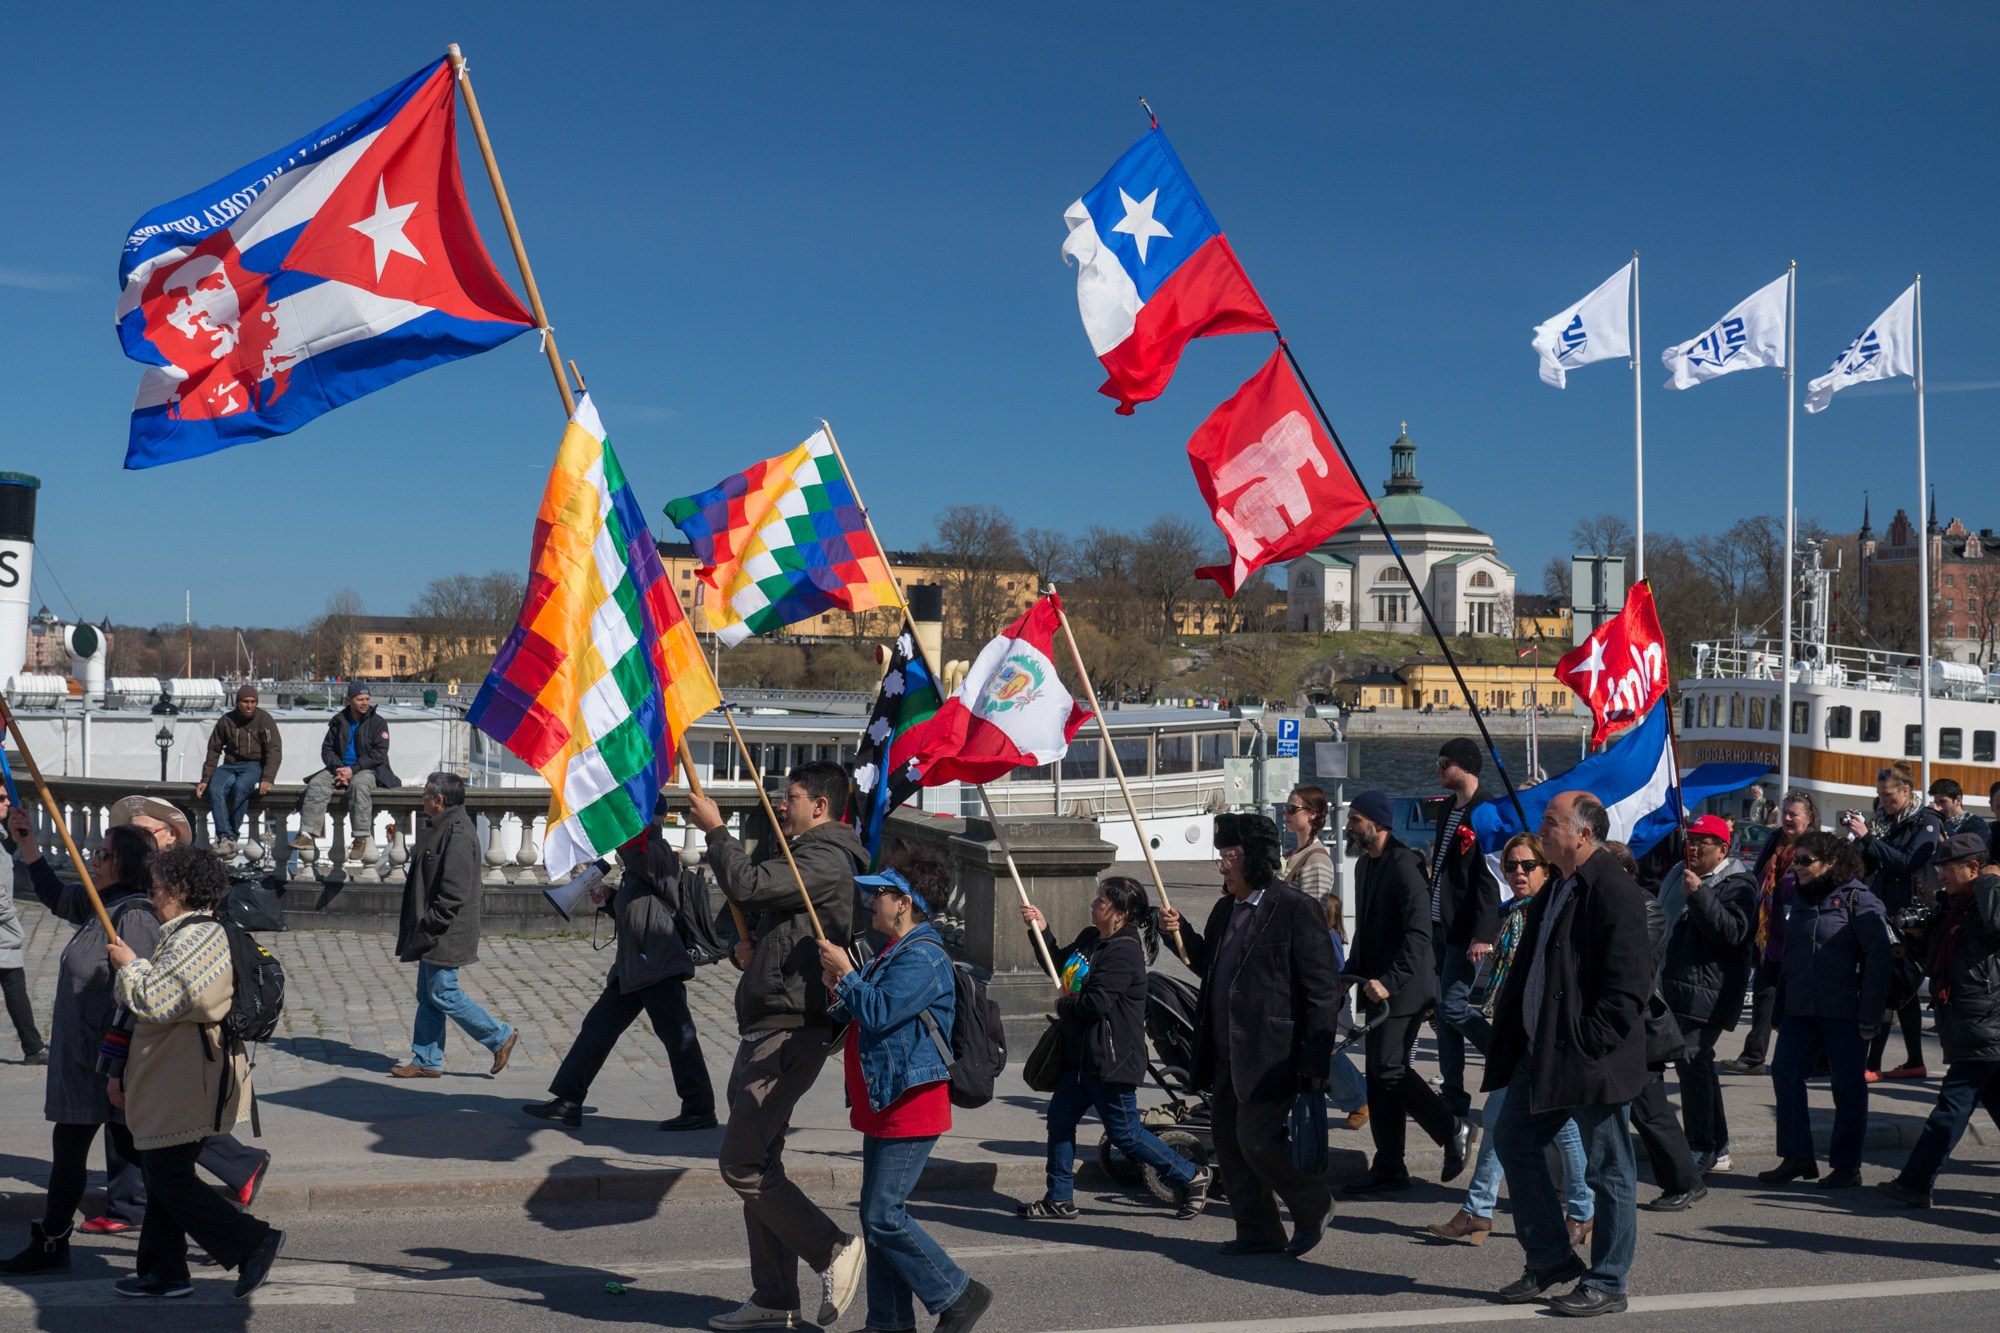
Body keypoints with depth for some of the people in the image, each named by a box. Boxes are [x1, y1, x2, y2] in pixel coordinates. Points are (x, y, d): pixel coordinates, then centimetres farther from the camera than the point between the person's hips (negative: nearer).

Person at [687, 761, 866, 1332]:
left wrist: (715, 830, -9)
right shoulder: (807, 857, 22)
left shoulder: (825, 861, -13)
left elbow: (747, 885, -23)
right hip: (767, 1029, 11)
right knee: (758, 1162, 12)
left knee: (743, 1164, -11)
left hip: (790, 1031, -11)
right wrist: (753, 947, 7)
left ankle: (833, 1249, -2)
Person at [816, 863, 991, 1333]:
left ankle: (958, 1295, 3)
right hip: (883, 1108, 11)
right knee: (877, 1215, 12)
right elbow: (863, 1019, 21)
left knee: (884, 1217, -10)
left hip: (910, 1112, -11)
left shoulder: (922, 957, -17)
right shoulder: (893, 953, 17)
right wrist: (837, 989, 4)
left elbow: (879, 1014, -26)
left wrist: (846, 972, -13)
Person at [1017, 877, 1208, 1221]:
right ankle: (1060, 1198, 22)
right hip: (1081, 1055, 10)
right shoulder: (1091, 938, 9)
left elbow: (1096, 1002, -28)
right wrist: (1041, 931, 10)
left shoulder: (1123, 951, -22)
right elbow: (1060, 966, 25)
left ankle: (1190, 1177, 13)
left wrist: (1063, 1006, -8)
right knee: (1059, 1118, 11)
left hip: (1111, 1059, -10)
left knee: (1125, 1133, -1)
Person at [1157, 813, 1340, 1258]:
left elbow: (1322, 988, -14)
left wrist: (1314, 1061, -17)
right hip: (1227, 1051, 9)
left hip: (1271, 1054, -9)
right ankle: (1258, 1231, 24)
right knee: (1229, 1139, 12)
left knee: (1256, 1139, -10)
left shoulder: (1294, 909, -13)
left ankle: (1313, 1208, 14)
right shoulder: (1225, 909, 13)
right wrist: (1182, 934, 9)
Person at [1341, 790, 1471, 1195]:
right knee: (1379, 1072, 9)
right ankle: (1388, 1168, 15)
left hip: (1404, 989, -9)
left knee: (1389, 1069, -13)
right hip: (1379, 986, 9)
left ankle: (1453, 1131, 5)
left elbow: (1418, 933, -22)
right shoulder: (1365, 865, 14)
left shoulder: (1403, 866, -16)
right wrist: (1351, 974, 14)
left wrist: (1389, 981, -27)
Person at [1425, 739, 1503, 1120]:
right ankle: (1454, 1099, 14)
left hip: (1465, 931, -9)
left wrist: (1482, 934, -23)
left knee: (1454, 1007, -10)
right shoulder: (1446, 809, 15)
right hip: (1439, 926, 9)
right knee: (1442, 1012, 8)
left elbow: (1490, 880, -19)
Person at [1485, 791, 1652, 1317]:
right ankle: (1551, 1259, 26)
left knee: (1607, 1170, 3)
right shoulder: (1556, 890, 14)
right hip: (1541, 1052, 10)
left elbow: (1628, 982, -20)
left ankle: (1606, 1284, 13)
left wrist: (1588, 1045, -21)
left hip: (1588, 1059, -10)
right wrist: (1508, 1023, 14)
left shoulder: (1615, 891, -16)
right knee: (1514, 1141, 14)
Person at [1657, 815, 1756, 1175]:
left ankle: (1703, 1149, -9)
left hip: (1707, 992, -9)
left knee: (1693, 1061, -14)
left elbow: (1732, 931, -24)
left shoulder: (1736, 885, -8)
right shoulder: (1681, 877, 20)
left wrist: (1698, 895, -25)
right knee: (1699, 1065, 12)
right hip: (1678, 988, 9)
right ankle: (1717, 1149, 20)